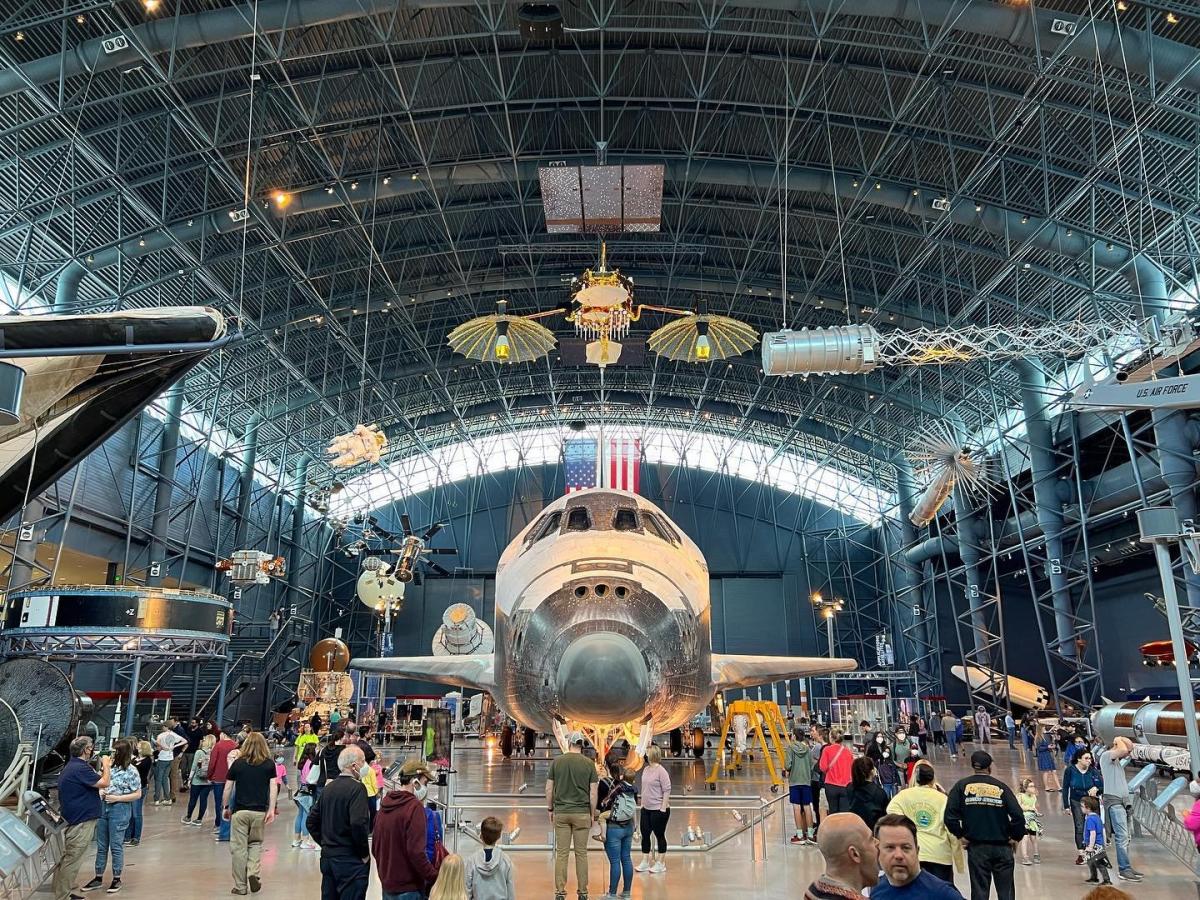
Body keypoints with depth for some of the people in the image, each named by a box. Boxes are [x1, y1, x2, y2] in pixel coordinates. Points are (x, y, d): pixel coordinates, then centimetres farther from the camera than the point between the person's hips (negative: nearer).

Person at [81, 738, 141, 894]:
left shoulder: (131, 771, -13)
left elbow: (137, 794, -10)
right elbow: (102, 784, 17)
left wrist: (117, 798, -18)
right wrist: (101, 792, -5)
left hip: (119, 810, -6)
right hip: (103, 807, 6)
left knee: (116, 846, 4)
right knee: (101, 845, 13)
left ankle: (116, 879, 17)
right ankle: (98, 878, 25)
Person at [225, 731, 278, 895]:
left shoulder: (238, 763, 3)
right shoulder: (269, 764, 3)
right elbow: (273, 787, -4)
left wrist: (226, 807, 17)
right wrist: (271, 810, -4)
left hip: (240, 811, -1)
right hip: (260, 811, 1)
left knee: (239, 848, 7)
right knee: (256, 843, 19)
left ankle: (240, 886, 10)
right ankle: (254, 873, -1)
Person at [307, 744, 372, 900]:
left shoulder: (329, 787, 9)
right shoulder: (356, 788, -16)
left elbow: (312, 821, 15)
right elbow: (358, 824, -27)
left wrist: (325, 844, 17)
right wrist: (364, 853, -14)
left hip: (327, 857, 8)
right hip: (351, 860, -8)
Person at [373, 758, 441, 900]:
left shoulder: (385, 805, 7)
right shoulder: (414, 807, -17)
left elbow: (375, 848, 15)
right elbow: (416, 852, -23)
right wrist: (436, 878, -14)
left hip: (387, 885, 8)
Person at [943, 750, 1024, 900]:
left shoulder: (962, 786, -2)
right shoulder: (1001, 787, -2)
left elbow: (950, 815, -10)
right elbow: (1018, 815, -10)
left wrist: (960, 835, 2)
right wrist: (1016, 837, 5)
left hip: (976, 847, -1)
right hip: (1002, 847, 1)